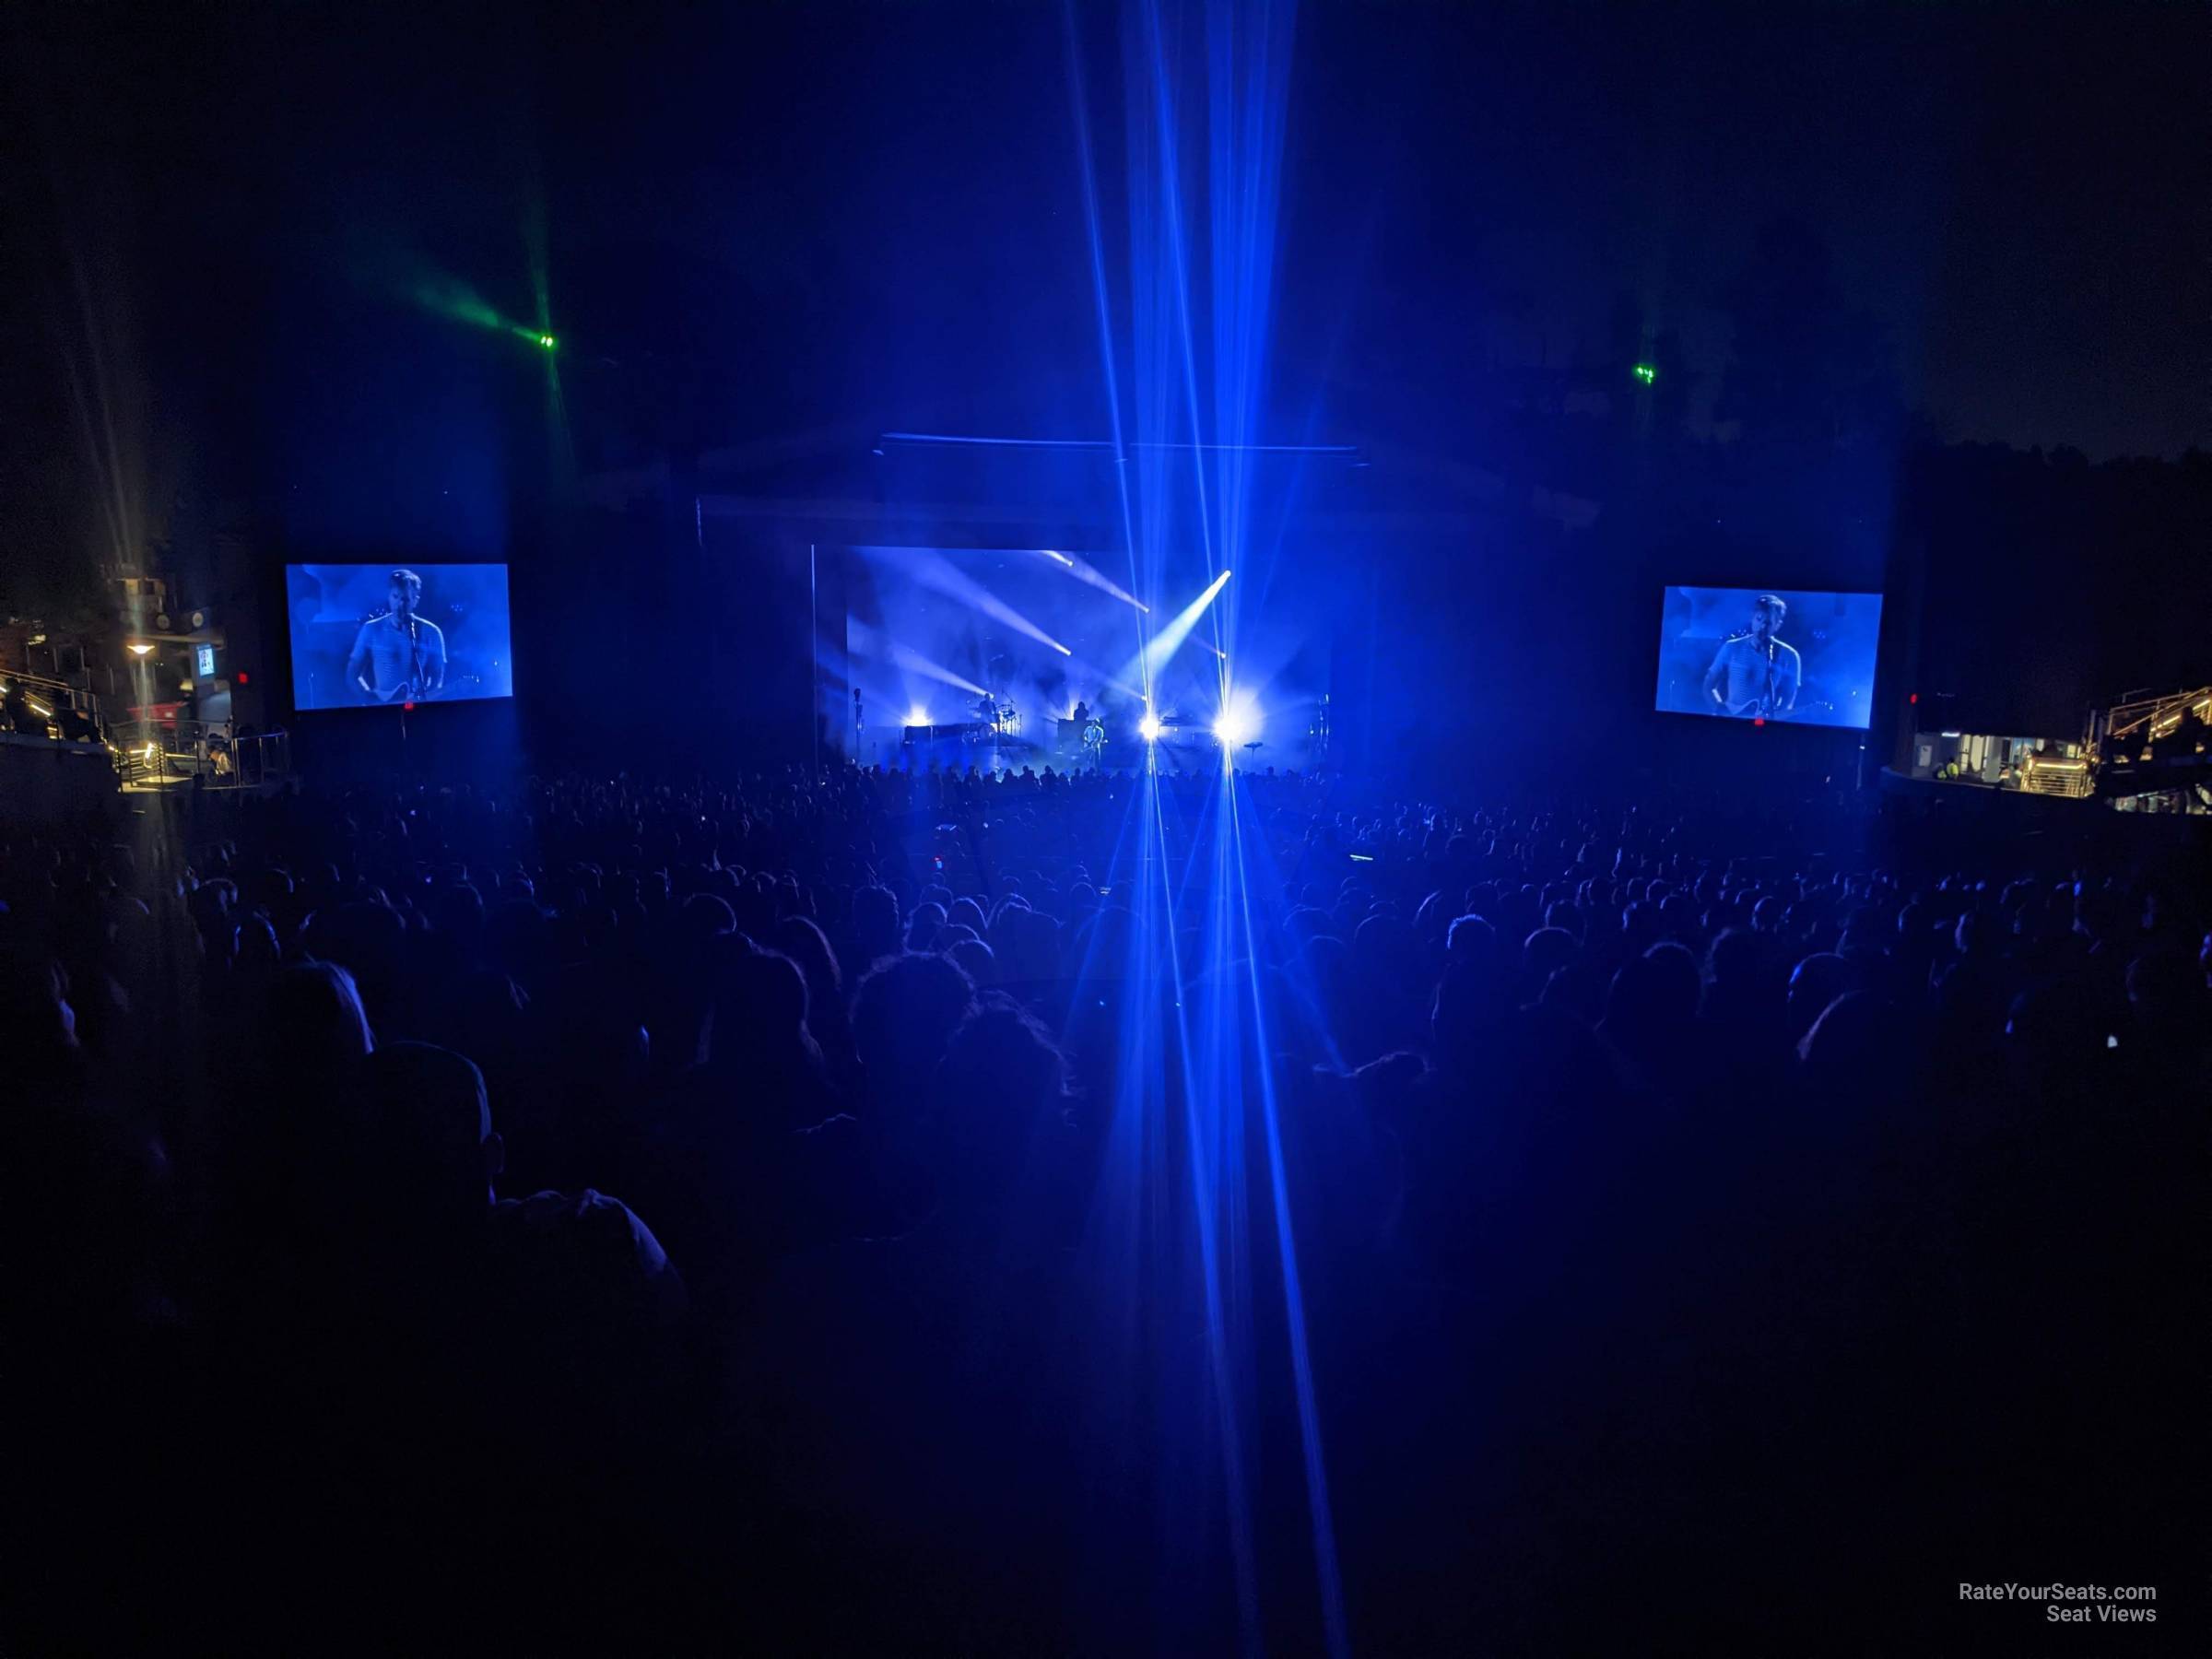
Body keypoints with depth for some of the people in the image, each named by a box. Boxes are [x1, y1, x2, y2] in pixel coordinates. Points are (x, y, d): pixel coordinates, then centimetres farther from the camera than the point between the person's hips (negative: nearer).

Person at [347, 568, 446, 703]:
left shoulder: (431, 633, 2)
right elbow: (353, 674, 8)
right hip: (381, 705, 0)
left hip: (417, 707, 0)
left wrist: (420, 700, -16)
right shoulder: (371, 629, 5)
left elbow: (437, 679, 2)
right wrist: (372, 697, -8)